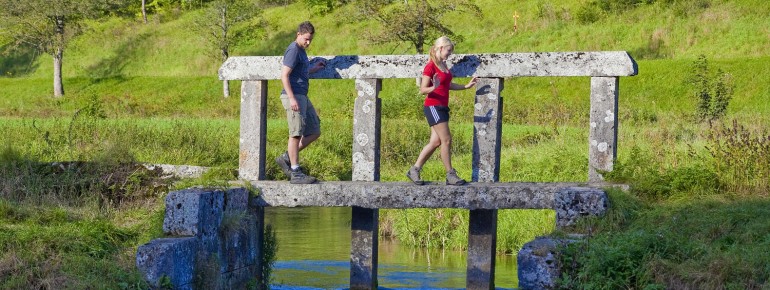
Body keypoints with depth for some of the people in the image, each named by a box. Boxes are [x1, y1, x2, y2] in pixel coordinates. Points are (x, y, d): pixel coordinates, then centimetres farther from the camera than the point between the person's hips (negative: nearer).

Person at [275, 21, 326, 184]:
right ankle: (296, 173, -6)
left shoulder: (301, 51, 18)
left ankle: (286, 159, 14)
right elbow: (284, 75, -18)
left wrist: (314, 69, 20)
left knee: (314, 132, 11)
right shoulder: (293, 50, -12)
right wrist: (292, 98, -23)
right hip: (294, 97, -10)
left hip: (302, 97, 10)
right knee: (296, 134, -8)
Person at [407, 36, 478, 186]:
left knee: (435, 142, 7)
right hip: (433, 106, -9)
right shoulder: (430, 67, -13)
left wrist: (466, 86, 22)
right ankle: (450, 175, -5)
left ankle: (414, 170, 13)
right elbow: (423, 90, -16)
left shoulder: (444, 65, 12)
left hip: (442, 107, 9)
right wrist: (433, 88, -35)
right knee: (446, 140, -10)